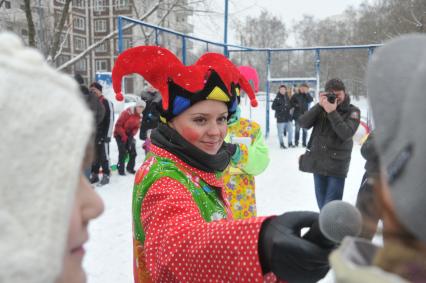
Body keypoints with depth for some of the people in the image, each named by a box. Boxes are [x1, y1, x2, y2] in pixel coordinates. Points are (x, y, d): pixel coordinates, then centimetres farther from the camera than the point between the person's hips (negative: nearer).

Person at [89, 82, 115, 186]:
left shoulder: (107, 103, -5)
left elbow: (110, 120, -10)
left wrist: (107, 135, -14)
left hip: (102, 135, -6)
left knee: (104, 155, -2)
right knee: (93, 155, 11)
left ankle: (106, 176, 6)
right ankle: (94, 175, 20)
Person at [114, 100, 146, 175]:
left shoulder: (139, 116, 0)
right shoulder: (127, 113, -22)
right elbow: (118, 125, -20)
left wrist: (132, 134, -10)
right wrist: (124, 136, -22)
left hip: (129, 135, 7)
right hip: (120, 134, -6)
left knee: (133, 152, 4)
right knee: (123, 152, -12)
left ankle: (130, 168, 21)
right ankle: (121, 170, 0)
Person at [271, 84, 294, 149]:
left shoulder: (287, 98, 11)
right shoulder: (277, 98, -7)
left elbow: (290, 105, 22)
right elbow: (273, 107, -10)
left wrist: (289, 107, 0)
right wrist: (281, 108, -18)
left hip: (288, 117, 6)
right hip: (280, 117, -6)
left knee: (290, 130, 8)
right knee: (281, 131, 0)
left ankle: (290, 143, 21)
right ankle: (281, 144, 15)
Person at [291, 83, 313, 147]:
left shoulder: (306, 95, 6)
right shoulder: (296, 95, 0)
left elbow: (311, 100, -11)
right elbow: (291, 102, 3)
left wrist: (307, 93, -17)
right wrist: (296, 105, -15)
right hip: (297, 115, -2)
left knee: (305, 130, 5)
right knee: (297, 129, 2)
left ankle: (304, 143, 13)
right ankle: (296, 142, 12)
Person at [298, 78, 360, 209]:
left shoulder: (352, 111, -2)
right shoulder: (322, 108, 6)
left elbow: (346, 133, -18)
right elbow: (303, 123, -7)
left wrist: (332, 112, -21)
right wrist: (319, 106, -15)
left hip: (337, 165, -4)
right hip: (318, 162, 4)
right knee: (322, 206, 15)